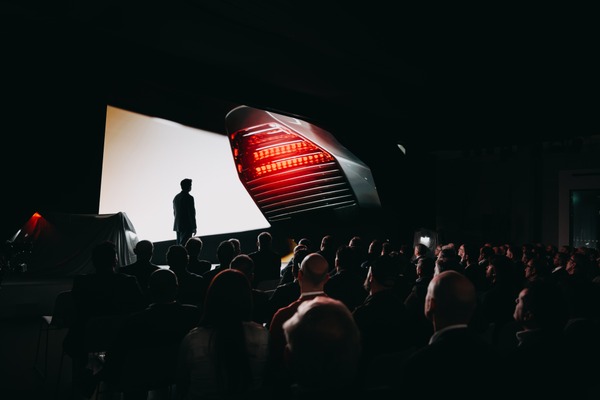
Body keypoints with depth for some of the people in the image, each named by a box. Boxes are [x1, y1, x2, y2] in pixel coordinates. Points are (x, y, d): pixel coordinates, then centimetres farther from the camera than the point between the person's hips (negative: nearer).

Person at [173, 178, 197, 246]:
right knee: (184, 245, -8)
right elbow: (191, 213, -14)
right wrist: (194, 227, -10)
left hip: (177, 226, 8)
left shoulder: (176, 197, 11)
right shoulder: (189, 198, -13)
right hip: (187, 226, -8)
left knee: (178, 244, 13)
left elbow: (174, 212, 17)